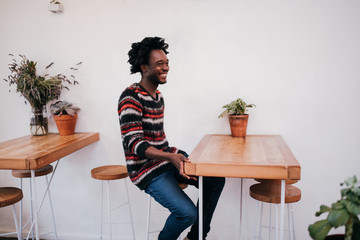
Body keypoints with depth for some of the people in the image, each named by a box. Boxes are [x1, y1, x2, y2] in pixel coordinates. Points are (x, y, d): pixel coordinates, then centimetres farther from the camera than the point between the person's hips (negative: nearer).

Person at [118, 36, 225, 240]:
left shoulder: (158, 96, 12)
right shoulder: (131, 98, -17)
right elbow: (135, 144, -25)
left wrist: (174, 155, 7)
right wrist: (170, 157, -37)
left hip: (167, 158, 9)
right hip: (146, 168, -9)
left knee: (216, 179, 2)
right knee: (187, 213, -23)